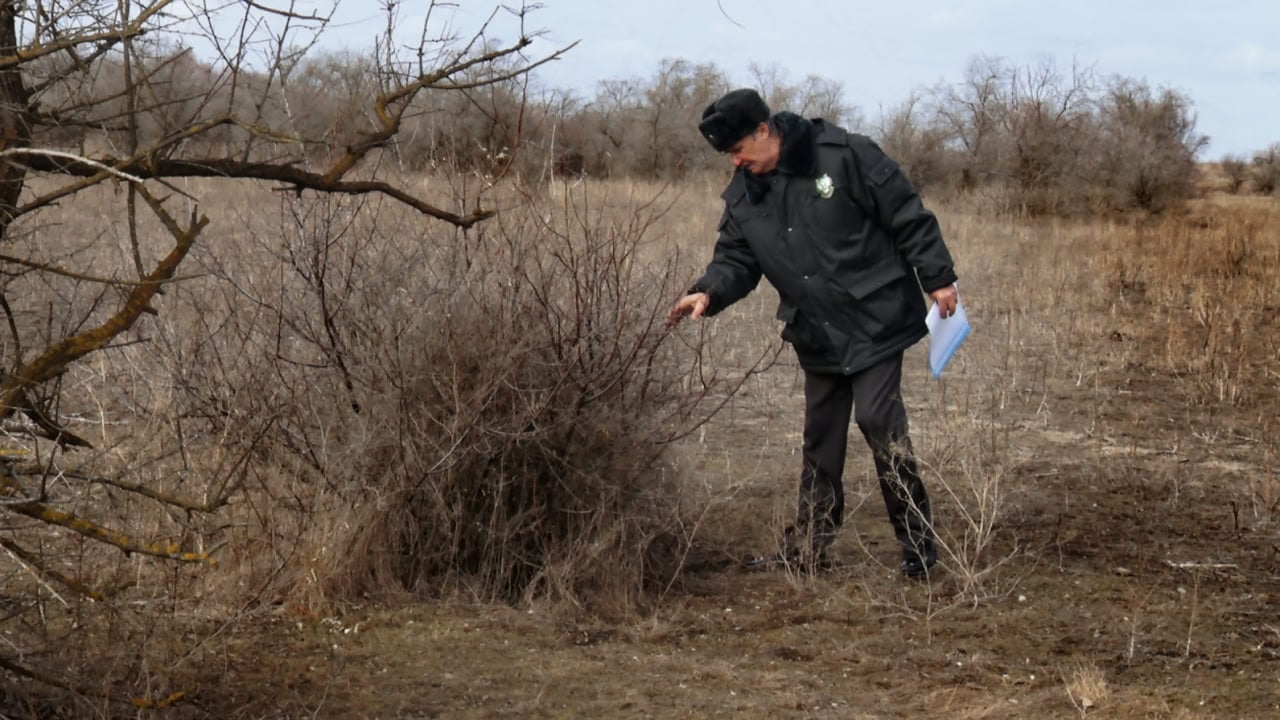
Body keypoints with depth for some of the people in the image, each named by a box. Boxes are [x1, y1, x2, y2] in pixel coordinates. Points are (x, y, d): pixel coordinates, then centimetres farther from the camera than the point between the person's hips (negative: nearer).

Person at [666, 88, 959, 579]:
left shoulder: (845, 156, -15)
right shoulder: (742, 197, 3)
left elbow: (908, 217, -11)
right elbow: (735, 259, 6)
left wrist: (938, 278, -10)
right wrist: (709, 292, -16)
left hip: (875, 321, -6)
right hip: (817, 336, 6)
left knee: (879, 421, -11)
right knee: (821, 438, 13)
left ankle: (918, 543, 1)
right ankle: (808, 547, 22)